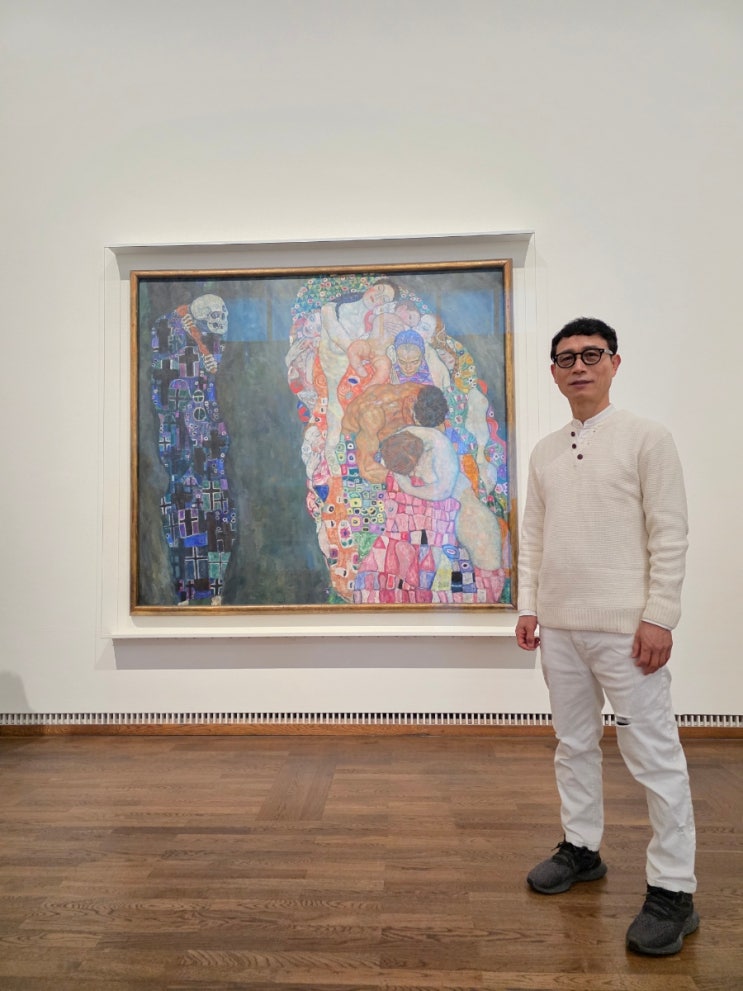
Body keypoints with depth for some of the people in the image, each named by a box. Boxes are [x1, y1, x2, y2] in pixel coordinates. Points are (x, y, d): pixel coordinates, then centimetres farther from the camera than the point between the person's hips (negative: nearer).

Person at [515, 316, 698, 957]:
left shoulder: (646, 439, -5)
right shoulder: (545, 452, 11)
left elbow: (669, 534, -9)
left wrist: (659, 616, -13)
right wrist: (528, 606, 8)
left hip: (625, 627, -6)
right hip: (559, 626, 6)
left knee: (654, 754, 2)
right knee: (574, 744, 17)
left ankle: (673, 891, 16)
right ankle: (582, 848, 34)